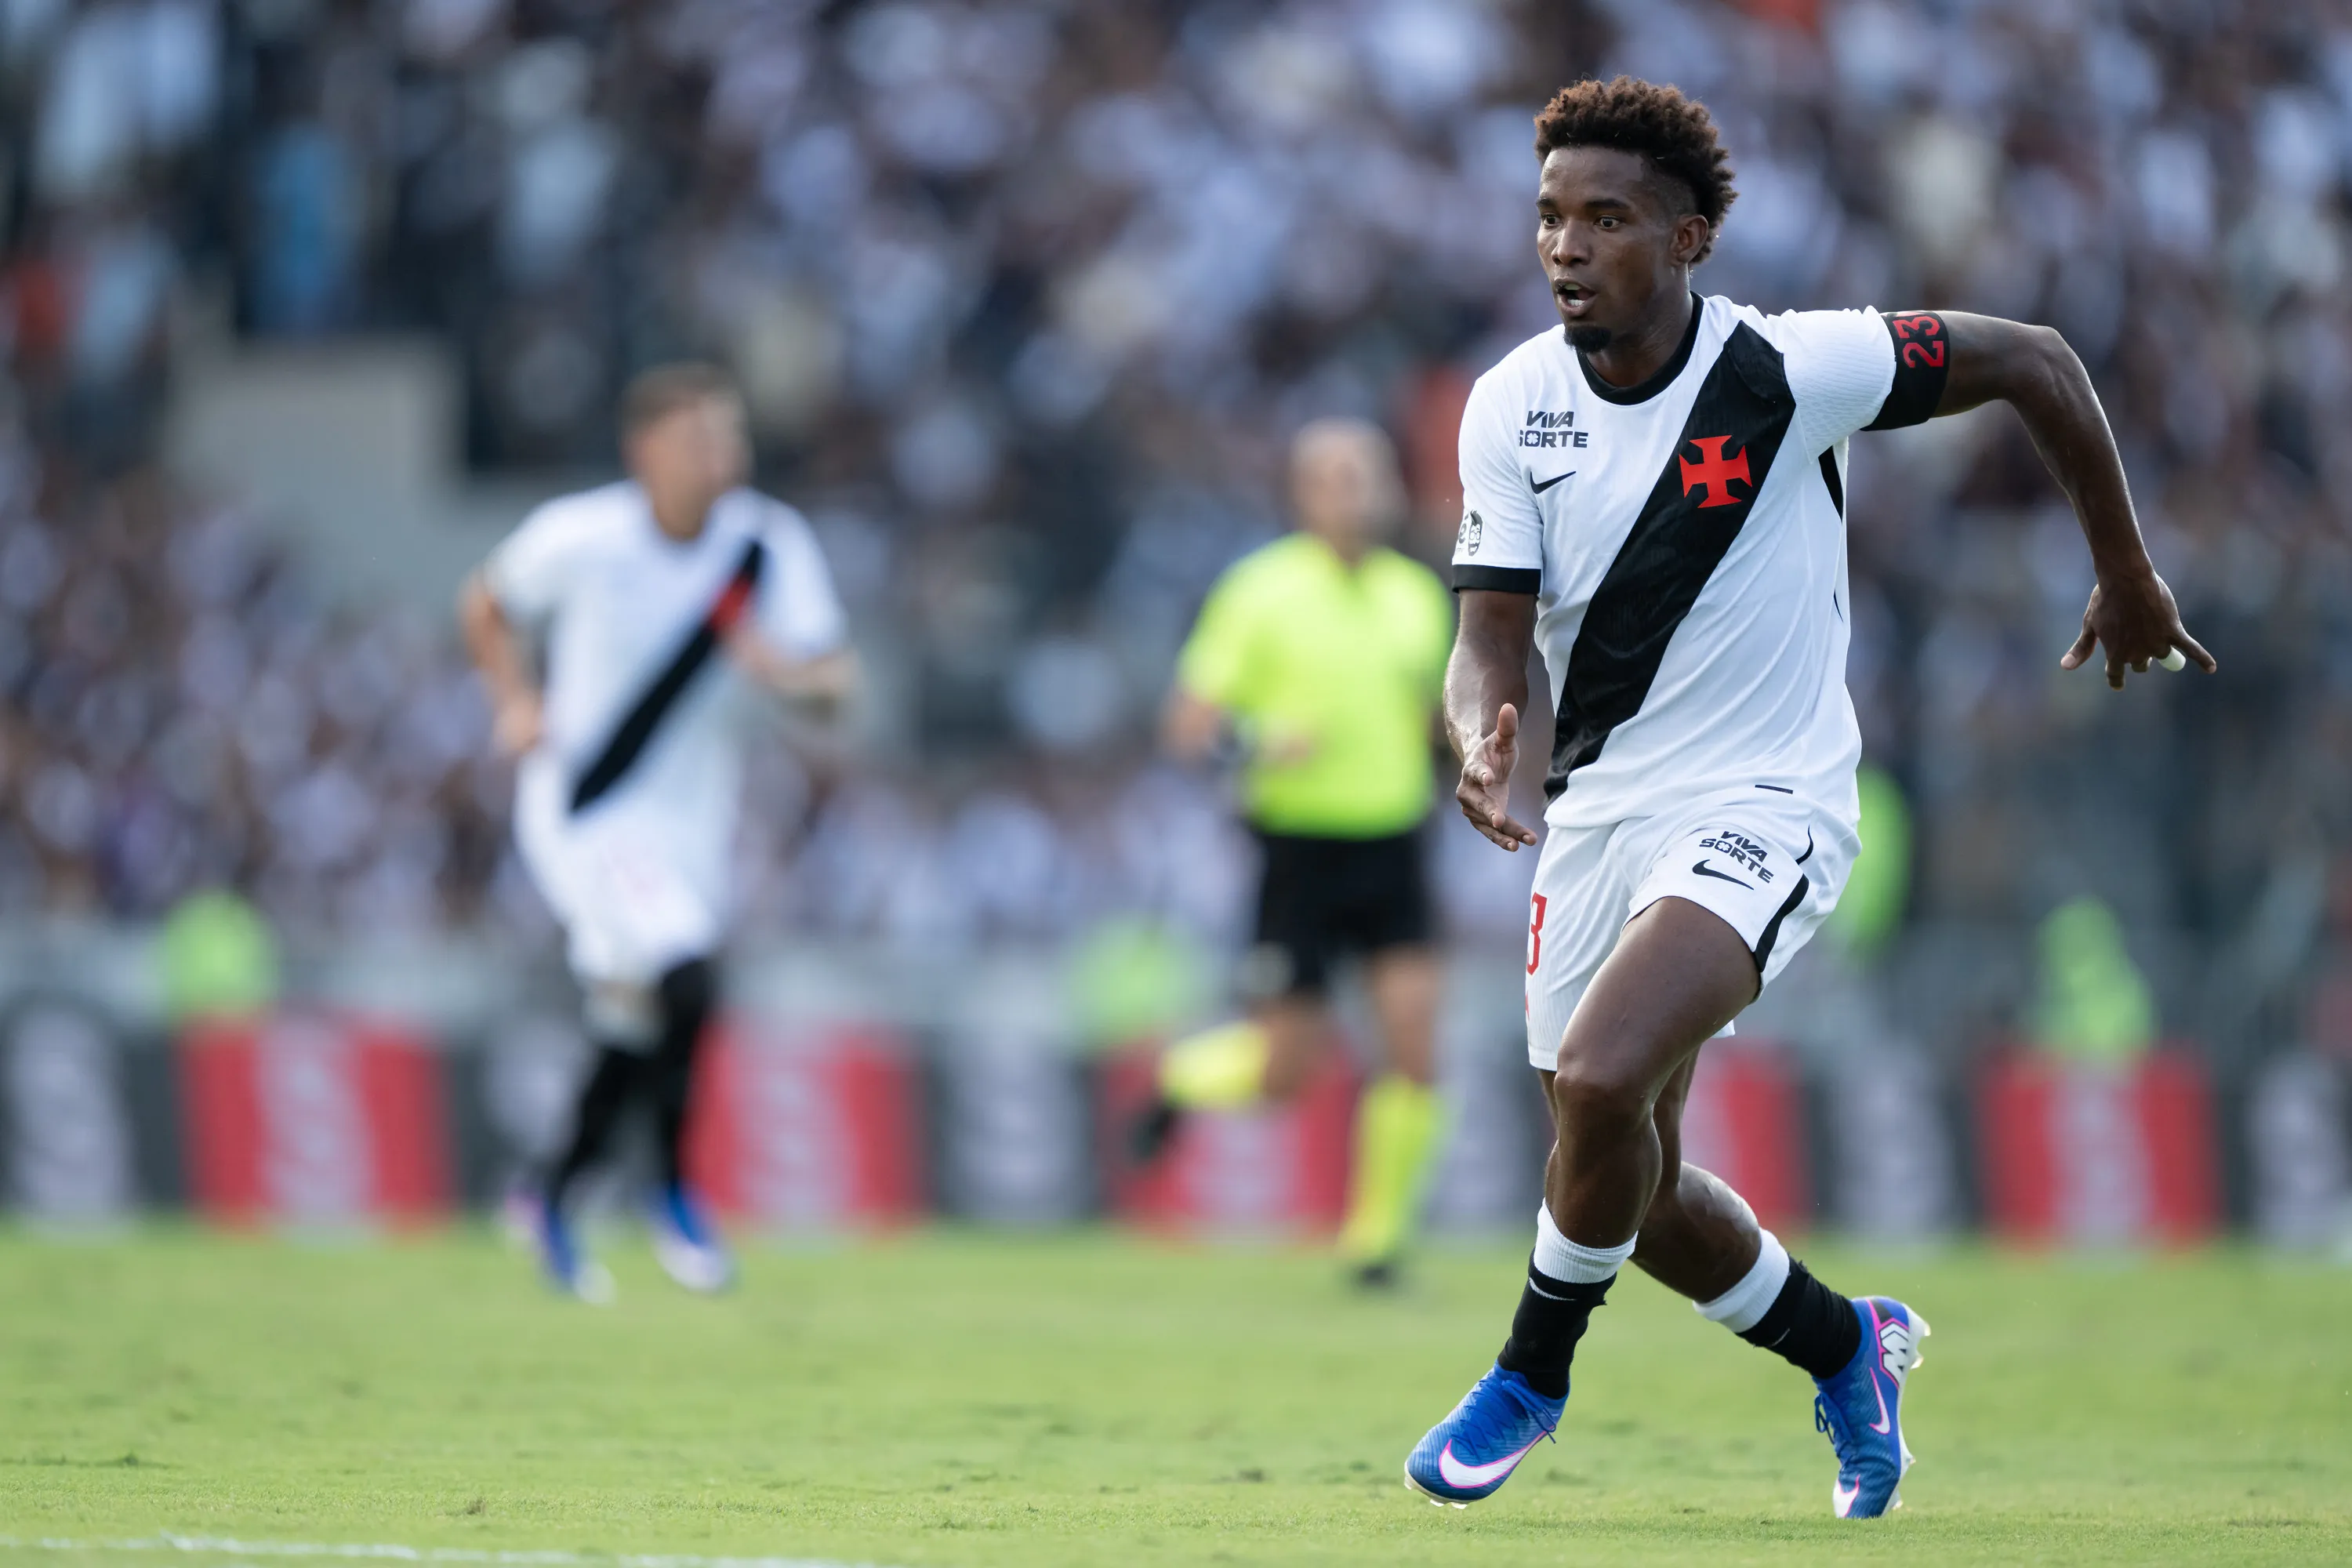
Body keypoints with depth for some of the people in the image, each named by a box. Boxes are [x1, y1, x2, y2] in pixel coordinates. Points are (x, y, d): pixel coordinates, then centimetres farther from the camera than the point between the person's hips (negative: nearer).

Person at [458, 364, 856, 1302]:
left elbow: (836, 680, -6)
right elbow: (486, 606, 6)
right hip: (582, 815, -5)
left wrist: (793, 671, -27)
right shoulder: (580, 538, -13)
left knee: (640, 1039, 13)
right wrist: (516, 700, -9)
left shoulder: (771, 546, -7)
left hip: (691, 824, 5)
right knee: (687, 982, -24)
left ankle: (554, 1203, 38)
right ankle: (674, 1191, -2)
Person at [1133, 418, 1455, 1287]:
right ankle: (1184, 1075, 32)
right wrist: (1260, 743, -24)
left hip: (1392, 848, 3)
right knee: (1288, 1067, -2)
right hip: (1300, 848, -3)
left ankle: (1376, 1232, 4)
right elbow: (1188, 724, -7)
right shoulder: (1260, 590, -6)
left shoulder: (1418, 595, 8)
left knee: (1414, 1043, -12)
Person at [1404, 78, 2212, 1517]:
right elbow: (1493, 637, -6)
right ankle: (1848, 1348, 38)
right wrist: (1482, 738, -30)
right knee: (1630, 1188, 11)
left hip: (1762, 805, -6)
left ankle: (1533, 1373, -3)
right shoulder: (1515, 407, -5)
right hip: (1601, 807, 6)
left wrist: (2128, 582, 3)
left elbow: (2033, 361, -6)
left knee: (1600, 1076, -28)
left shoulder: (1788, 371, -16)